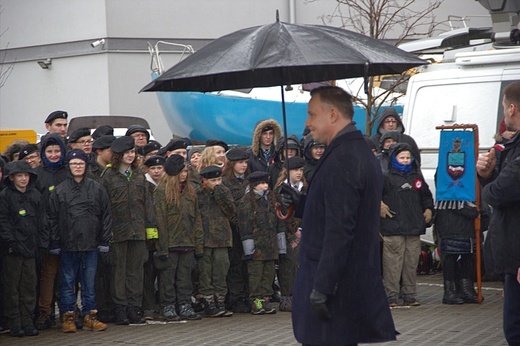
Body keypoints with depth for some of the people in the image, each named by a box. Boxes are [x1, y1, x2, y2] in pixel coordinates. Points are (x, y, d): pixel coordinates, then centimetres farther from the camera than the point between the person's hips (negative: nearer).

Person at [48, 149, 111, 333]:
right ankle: (68, 316, 10)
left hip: (90, 244, 1)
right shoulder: (59, 190, 3)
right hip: (67, 245, -1)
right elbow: (52, 218, 4)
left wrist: (105, 240, 2)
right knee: (68, 282, 4)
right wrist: (55, 242, -1)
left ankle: (89, 315, 13)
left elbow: (106, 216, 7)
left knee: (89, 282, 6)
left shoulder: (97, 189, 5)